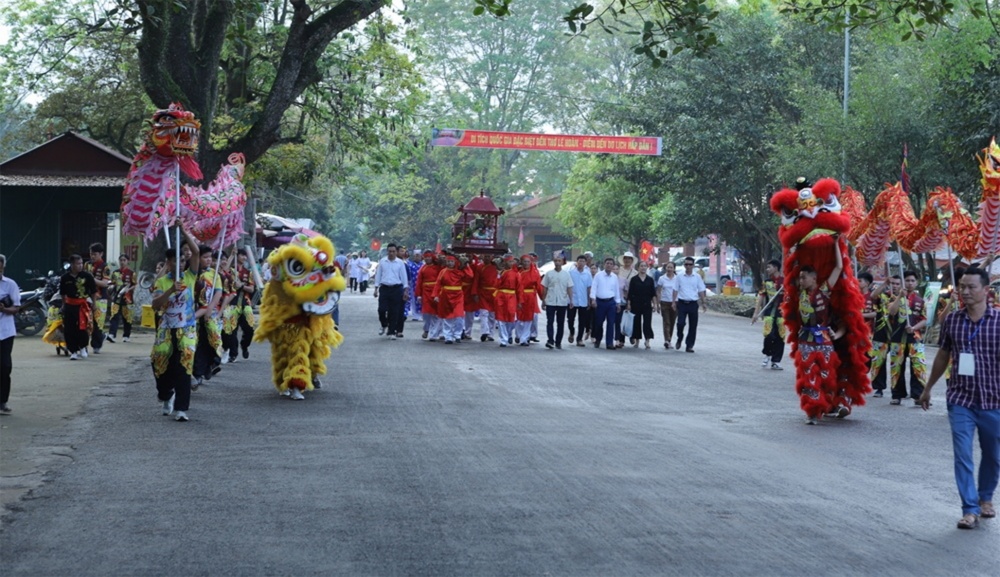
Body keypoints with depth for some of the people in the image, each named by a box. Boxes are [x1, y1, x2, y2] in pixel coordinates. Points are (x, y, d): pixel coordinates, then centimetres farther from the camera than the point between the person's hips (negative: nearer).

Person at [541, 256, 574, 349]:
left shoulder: (566, 274, 4)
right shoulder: (549, 273, 3)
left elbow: (569, 288, 3)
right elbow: (545, 288, 7)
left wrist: (571, 300, -4)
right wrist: (543, 301, 5)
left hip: (562, 302, 1)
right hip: (550, 302, -1)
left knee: (560, 323, 6)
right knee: (550, 322, -9)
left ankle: (558, 342, 14)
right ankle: (550, 340, -14)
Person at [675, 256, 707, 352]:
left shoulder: (697, 277, 6)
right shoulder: (679, 277, 4)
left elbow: (701, 291, 8)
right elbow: (676, 290, 7)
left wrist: (703, 303, 2)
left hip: (693, 304, 1)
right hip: (682, 303, -1)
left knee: (693, 326, 2)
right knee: (680, 323, -12)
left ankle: (689, 346, 10)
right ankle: (679, 339, 17)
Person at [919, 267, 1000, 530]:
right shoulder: (951, 320, 0)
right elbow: (943, 355, 13)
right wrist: (928, 388, 18)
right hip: (960, 399, 1)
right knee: (962, 456, -5)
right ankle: (970, 509, 1)